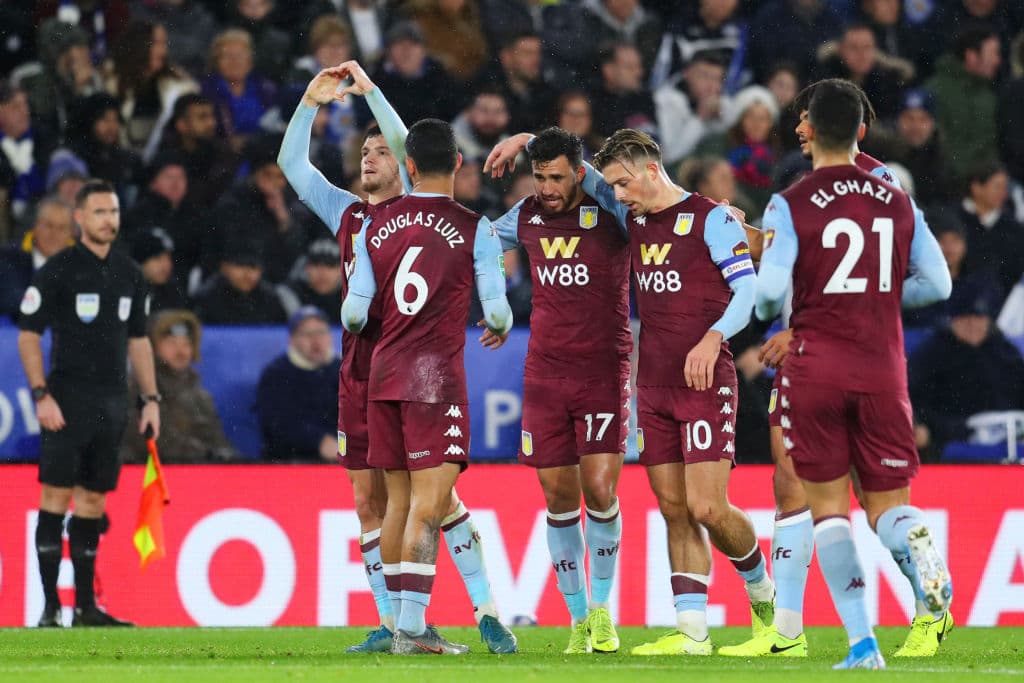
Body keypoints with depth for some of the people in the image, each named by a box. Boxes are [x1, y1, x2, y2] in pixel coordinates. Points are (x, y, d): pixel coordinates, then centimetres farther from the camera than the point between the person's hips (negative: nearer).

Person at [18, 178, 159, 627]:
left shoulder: (129, 274, 13)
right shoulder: (58, 270, -4)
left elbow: (138, 340, 20)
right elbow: (28, 334, -6)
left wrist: (150, 398, 14)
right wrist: (41, 395, -14)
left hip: (112, 401, 5)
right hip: (69, 400, -5)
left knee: (93, 500, 8)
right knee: (56, 495, -9)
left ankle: (86, 606, 11)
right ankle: (50, 605, -8)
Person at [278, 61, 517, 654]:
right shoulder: (347, 213, 16)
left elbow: (409, 147, -13)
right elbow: (292, 164, 17)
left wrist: (370, 88, -11)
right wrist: (311, 103, 6)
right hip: (359, 367, 6)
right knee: (369, 500, 3)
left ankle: (487, 610, -6)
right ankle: (391, 622, 7)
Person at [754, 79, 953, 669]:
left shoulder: (790, 205, -6)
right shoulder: (898, 203, 6)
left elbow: (771, 289, -14)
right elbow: (938, 284, 7)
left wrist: (767, 311, 10)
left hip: (816, 370, -2)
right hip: (884, 371, 2)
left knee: (828, 506, 7)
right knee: (887, 503, 8)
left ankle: (863, 642, -3)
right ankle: (920, 549, -29)